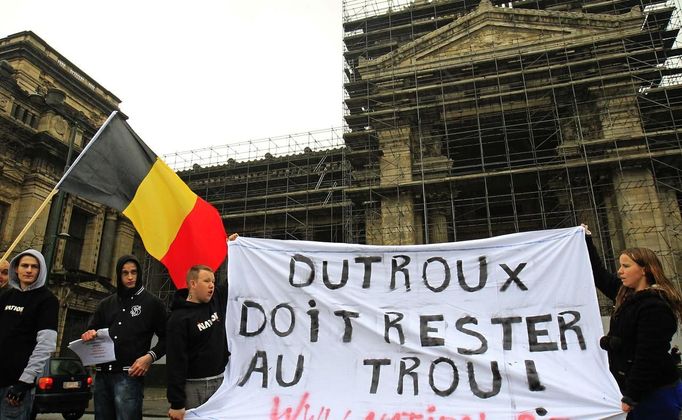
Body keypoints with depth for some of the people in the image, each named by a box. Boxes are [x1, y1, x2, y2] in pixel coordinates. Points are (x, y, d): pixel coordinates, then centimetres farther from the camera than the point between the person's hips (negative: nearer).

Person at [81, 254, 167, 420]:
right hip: (102, 375, 5)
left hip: (130, 375, -5)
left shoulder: (152, 303, 2)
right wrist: (89, 335, -1)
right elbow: (92, 331, 22)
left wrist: (150, 356, -14)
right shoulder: (106, 304, 16)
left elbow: (166, 338, 2)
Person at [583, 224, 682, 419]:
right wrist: (587, 241, 22)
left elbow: (648, 358, -23)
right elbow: (601, 276, 20)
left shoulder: (655, 307, -19)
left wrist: (631, 398, -21)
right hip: (635, 389, 8)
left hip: (655, 395, -8)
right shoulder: (628, 295, 6)